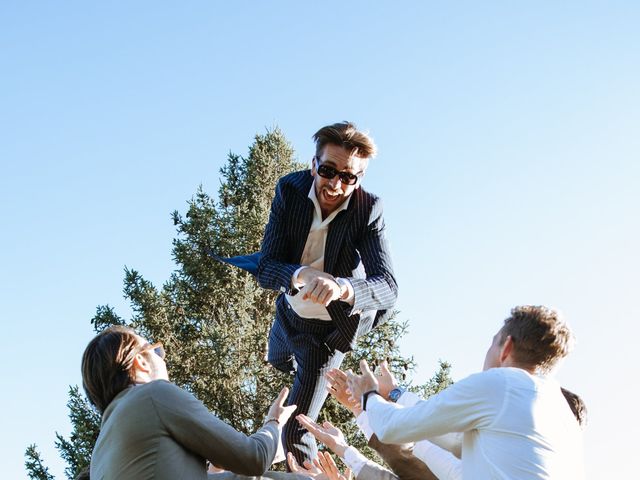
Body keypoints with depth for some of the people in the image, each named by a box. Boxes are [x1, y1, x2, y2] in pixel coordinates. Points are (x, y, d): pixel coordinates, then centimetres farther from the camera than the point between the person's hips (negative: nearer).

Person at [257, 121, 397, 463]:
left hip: (329, 326, -4)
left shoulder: (369, 210, -30)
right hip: (289, 310, 4)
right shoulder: (290, 190, -23)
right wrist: (299, 275, -49)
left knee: (295, 434, -5)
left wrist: (343, 288, -61)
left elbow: (388, 287, -39)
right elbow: (265, 269, -25)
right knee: (279, 363, 37)